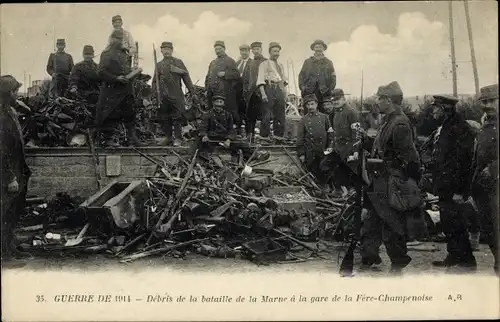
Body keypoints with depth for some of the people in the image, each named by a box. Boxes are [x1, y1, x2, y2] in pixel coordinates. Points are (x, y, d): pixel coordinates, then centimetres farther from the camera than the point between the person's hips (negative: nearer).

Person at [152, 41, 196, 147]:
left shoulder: (178, 62, 7)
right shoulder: (159, 65, 15)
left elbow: (186, 78, 4)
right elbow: (155, 81, 13)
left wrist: (192, 93, -2)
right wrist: (155, 95, 2)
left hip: (176, 96, -3)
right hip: (163, 97, 3)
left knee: (177, 118, -5)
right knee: (164, 118, 5)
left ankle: (178, 139, 0)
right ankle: (168, 138, 14)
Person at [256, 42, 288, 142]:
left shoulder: (280, 65, 23)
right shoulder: (264, 64, 4)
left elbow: (284, 80, 22)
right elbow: (260, 80, -5)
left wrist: (285, 94, 11)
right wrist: (263, 93, -17)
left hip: (279, 90, 6)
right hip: (269, 89, -6)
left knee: (280, 114, 5)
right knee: (267, 114, -8)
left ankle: (278, 134, 12)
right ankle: (264, 136, -4)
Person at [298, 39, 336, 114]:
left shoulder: (328, 62, 19)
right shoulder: (307, 62, 18)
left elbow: (333, 77, 14)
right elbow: (301, 75, 12)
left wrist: (331, 89, -1)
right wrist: (302, 87, -3)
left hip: (324, 92, 0)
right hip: (309, 92, 0)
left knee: (323, 112, -5)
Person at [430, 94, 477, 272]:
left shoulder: (459, 128, -16)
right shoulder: (446, 127, 16)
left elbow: (463, 160, -21)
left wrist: (459, 190, -22)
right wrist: (436, 186, 19)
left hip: (452, 189, -10)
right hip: (445, 188, 10)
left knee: (455, 225, -5)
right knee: (448, 224, 15)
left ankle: (466, 261, 4)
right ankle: (453, 257, 25)